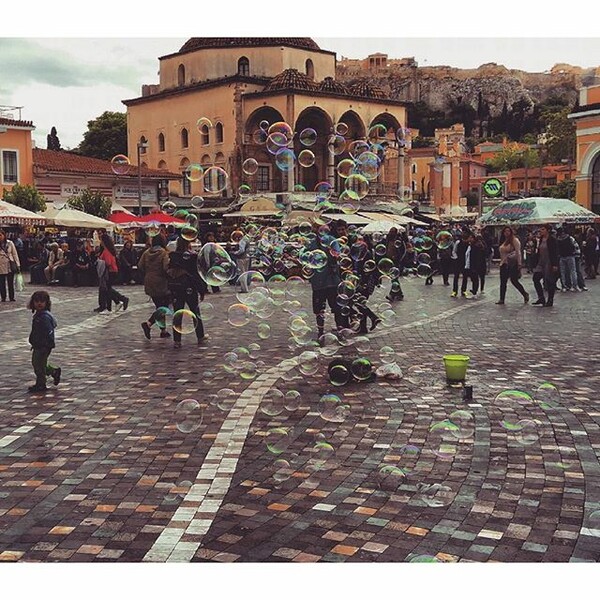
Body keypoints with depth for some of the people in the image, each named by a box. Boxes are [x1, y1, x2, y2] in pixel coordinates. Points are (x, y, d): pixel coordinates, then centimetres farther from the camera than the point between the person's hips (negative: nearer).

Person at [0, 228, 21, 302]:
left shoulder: (10, 243, 0)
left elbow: (15, 254, 4)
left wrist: (18, 265, 0)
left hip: (10, 266, 0)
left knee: (11, 283, 5)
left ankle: (11, 297, 14)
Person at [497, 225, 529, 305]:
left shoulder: (514, 240, -6)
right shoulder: (503, 241, 15)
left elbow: (518, 252, -11)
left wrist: (519, 263, -16)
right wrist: (501, 262, 15)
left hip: (512, 264, -7)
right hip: (504, 264, 7)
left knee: (514, 280, -7)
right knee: (503, 282, 4)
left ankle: (525, 295, 12)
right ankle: (501, 299, 8)